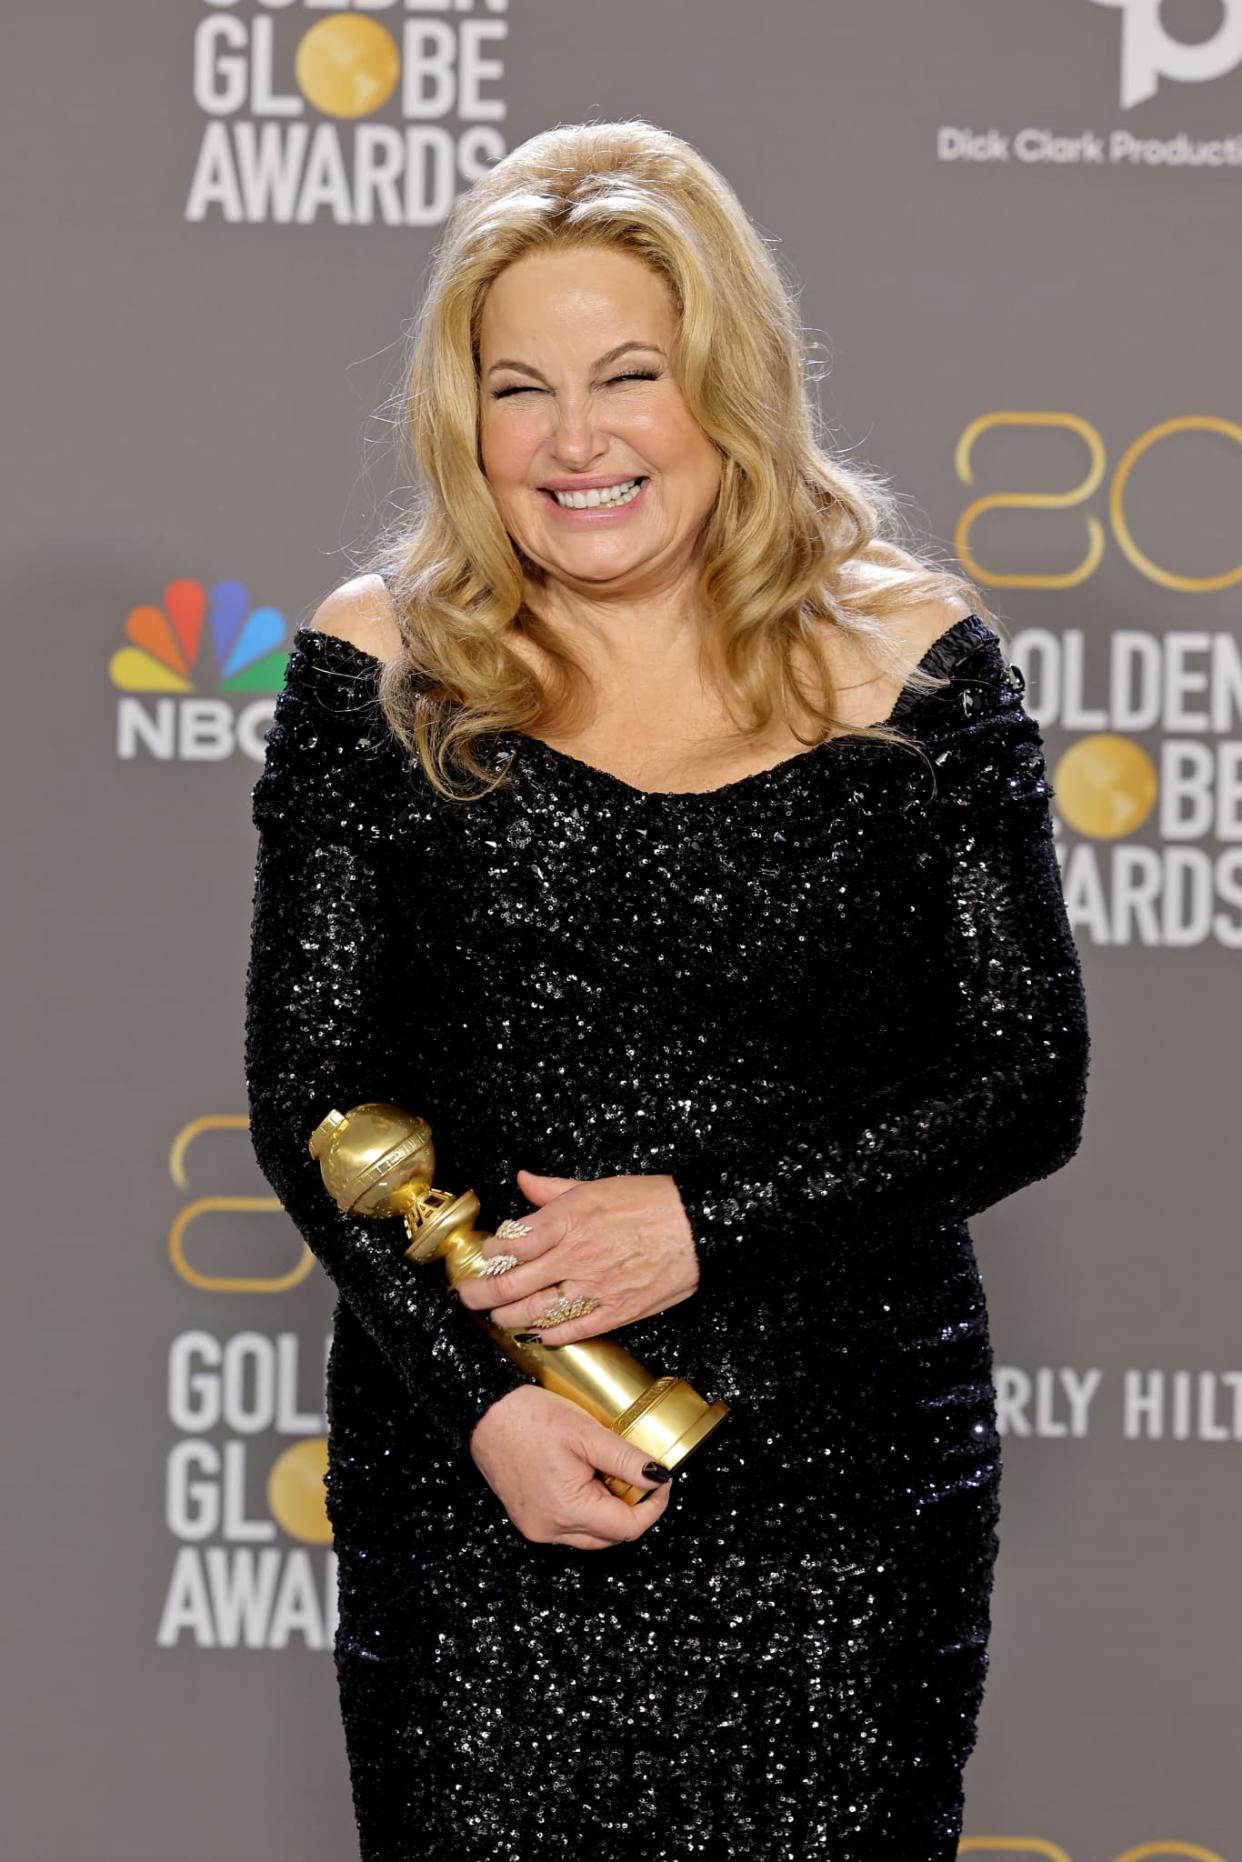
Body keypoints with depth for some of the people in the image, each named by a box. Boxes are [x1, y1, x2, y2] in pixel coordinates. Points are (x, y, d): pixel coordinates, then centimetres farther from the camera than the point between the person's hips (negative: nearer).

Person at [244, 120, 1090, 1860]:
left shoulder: (910, 664, 0)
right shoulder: (384, 672, 0)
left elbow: (1032, 1083, 0)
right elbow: (308, 1098, 0)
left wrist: (713, 1222, -12)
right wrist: (480, 1394, -12)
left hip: (843, 1476, 0)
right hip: (474, 1478, 0)